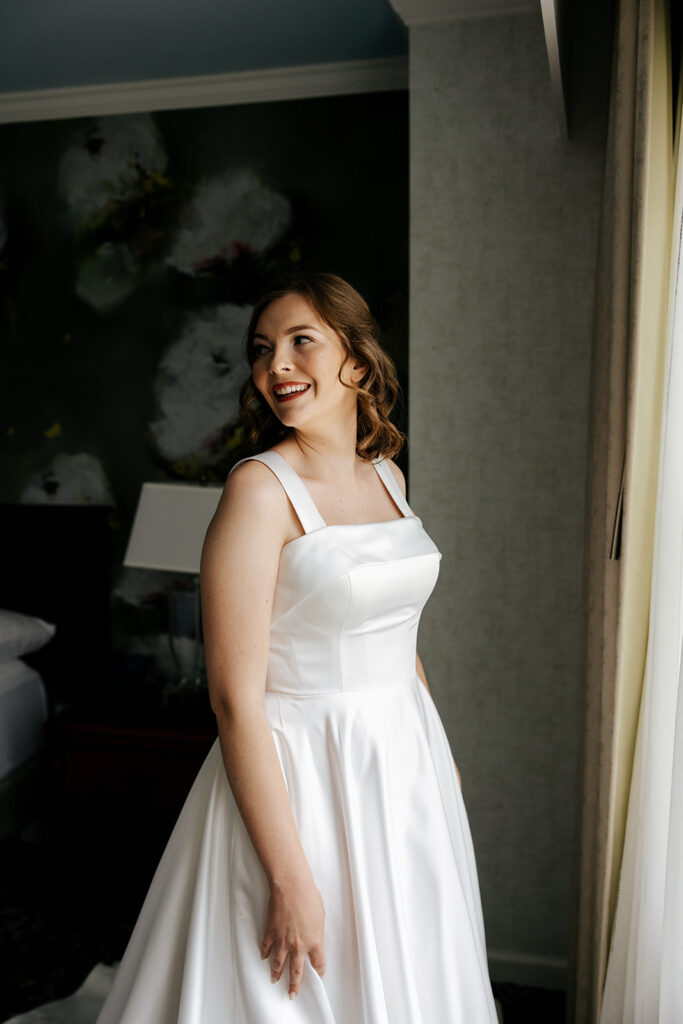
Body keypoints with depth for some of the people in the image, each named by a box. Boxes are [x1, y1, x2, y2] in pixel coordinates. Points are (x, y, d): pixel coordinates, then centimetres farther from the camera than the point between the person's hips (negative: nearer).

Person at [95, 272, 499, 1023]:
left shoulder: (385, 474, 3)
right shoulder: (261, 487, -18)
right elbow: (236, 699, -21)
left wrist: (438, 757, 17)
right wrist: (290, 879, -20)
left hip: (405, 763, 7)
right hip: (300, 772, -7)